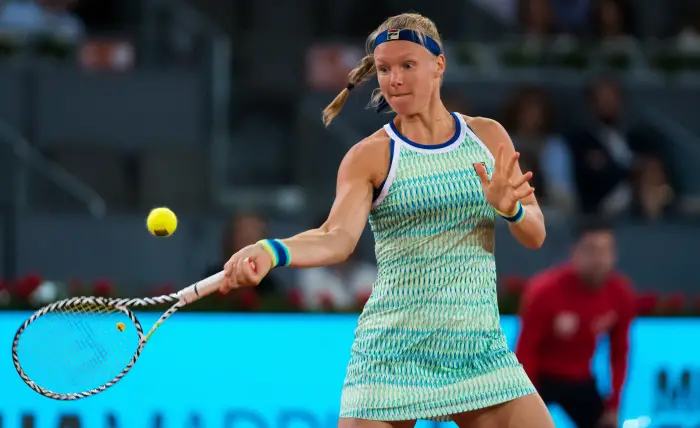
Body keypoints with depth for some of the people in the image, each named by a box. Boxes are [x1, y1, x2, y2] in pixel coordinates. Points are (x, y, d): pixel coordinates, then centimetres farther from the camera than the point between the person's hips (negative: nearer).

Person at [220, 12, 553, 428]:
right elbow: (338, 237, -17)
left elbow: (535, 235, 9)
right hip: (393, 353, -3)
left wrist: (509, 208, -14)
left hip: (481, 350, 3)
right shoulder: (370, 156, -2)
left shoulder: (489, 137, 8)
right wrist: (271, 251, -38)